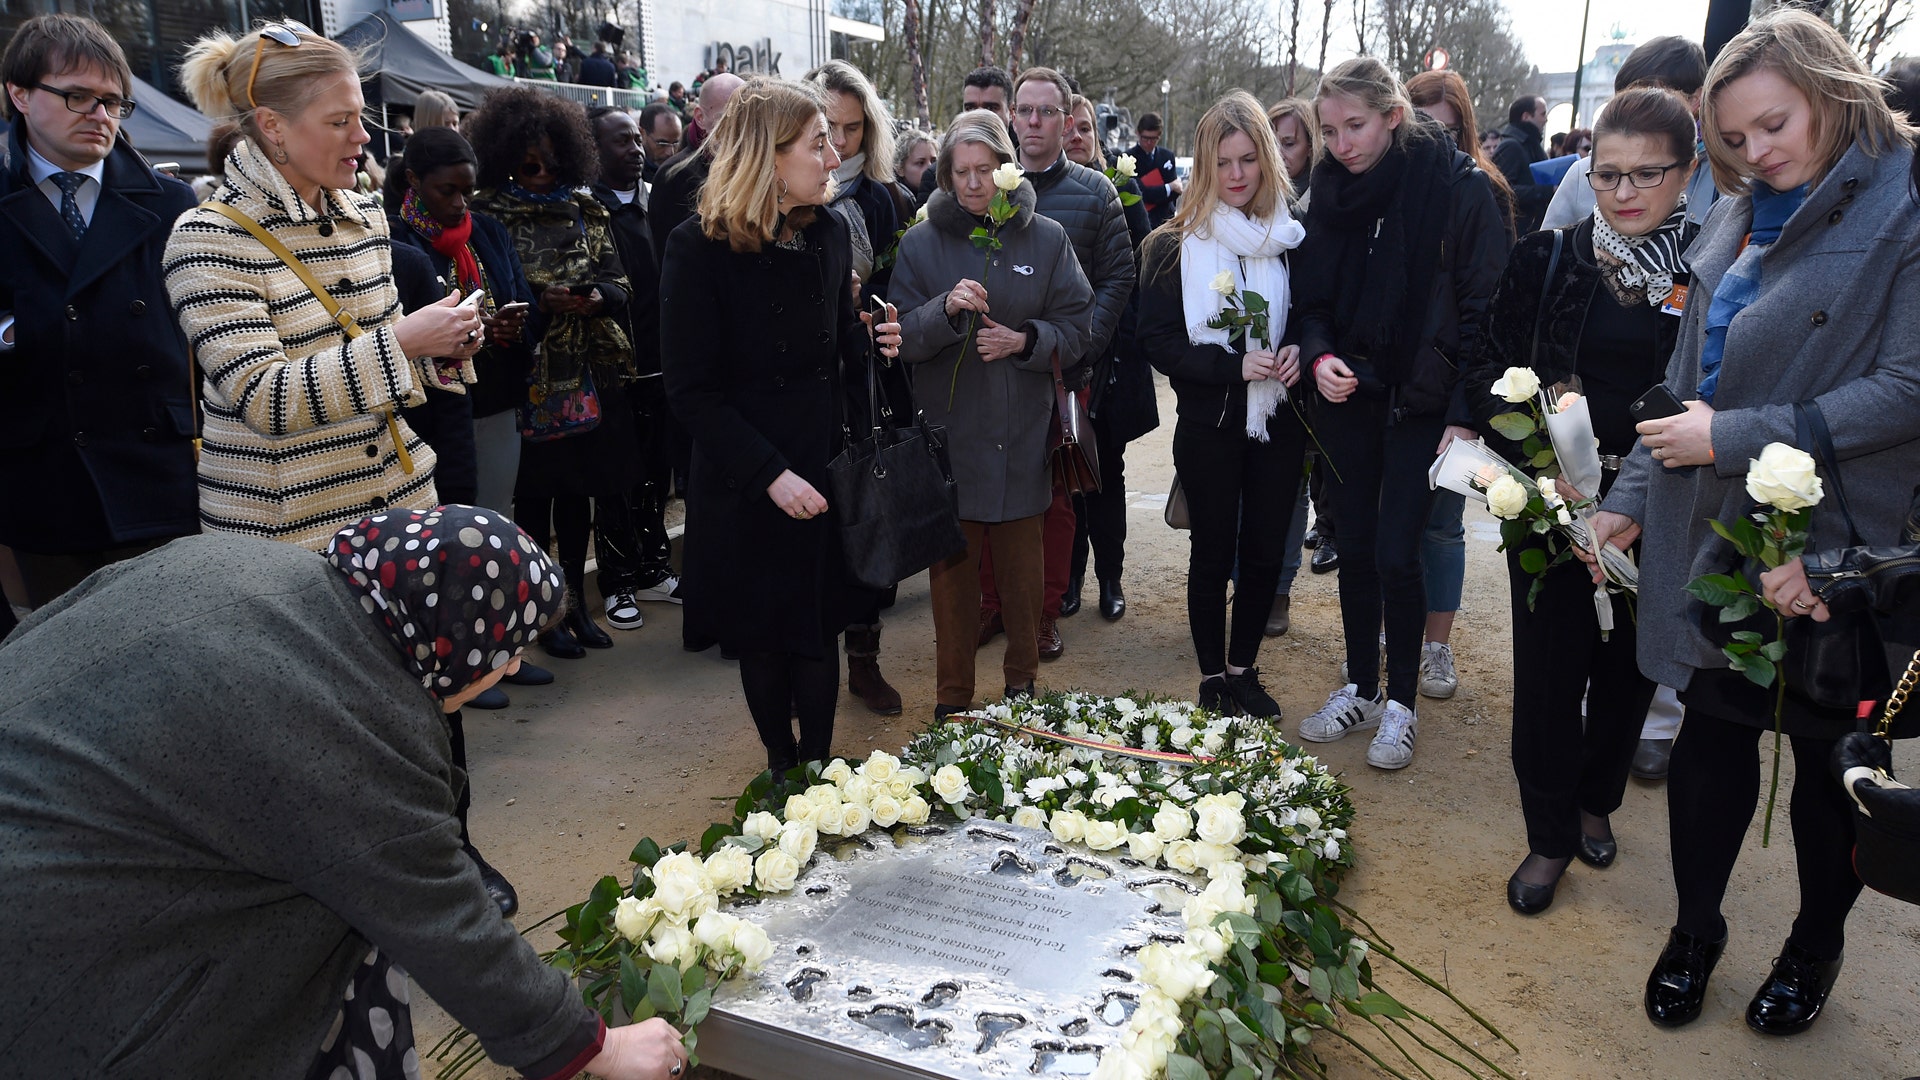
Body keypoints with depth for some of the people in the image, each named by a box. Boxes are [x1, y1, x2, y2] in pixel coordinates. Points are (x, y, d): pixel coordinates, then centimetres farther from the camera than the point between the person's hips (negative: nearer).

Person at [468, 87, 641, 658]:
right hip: (527, 372, -4)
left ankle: (576, 602, 24)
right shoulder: (488, 213, -2)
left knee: (579, 487, 11)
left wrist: (597, 297, -10)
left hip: (588, 371, 4)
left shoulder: (585, 209, 11)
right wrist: (538, 302, -18)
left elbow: (618, 279, 10)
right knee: (534, 490, 2)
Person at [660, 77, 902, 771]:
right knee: (764, 635, 12)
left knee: (819, 629, 11)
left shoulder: (829, 232, 1)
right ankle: (782, 766, 32)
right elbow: (692, 391, -15)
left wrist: (872, 341, -10)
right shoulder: (700, 248, -15)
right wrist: (771, 473, -21)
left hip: (826, 469, 4)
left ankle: (818, 765, 28)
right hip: (747, 489, -4)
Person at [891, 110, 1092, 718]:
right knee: (953, 569, 5)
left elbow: (1076, 328, 3)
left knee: (1023, 569, 10)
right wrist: (947, 309, -22)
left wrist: (1024, 341, -14)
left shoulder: (1047, 239, 5)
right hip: (949, 434, -1)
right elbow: (903, 339, -3)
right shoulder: (921, 244, 3)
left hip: (1022, 437, 1)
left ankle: (1023, 681, 29)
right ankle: (952, 696, 19)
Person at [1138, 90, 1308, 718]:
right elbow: (1159, 342, -9)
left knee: (1265, 551, 10)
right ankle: (1211, 677, 24)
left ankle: (1243, 669, 28)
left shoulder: (1291, 237, 4)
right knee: (1214, 553, 8)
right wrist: (1233, 366, -22)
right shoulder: (1173, 246, -5)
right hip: (1209, 425, -3)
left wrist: (1297, 352, -9)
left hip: (1278, 422, 3)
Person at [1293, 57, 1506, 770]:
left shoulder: (1459, 188, -11)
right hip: (1348, 396, 4)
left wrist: (1466, 413, -14)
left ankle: (1399, 704, 14)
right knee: (1354, 548, 10)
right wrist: (1319, 355, -10)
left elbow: (1484, 307, -10)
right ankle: (1360, 690, 25)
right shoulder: (1331, 190, 3)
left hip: (1420, 401, -4)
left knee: (1396, 555, -4)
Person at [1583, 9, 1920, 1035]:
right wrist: (1632, 498, 7)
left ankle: (1816, 942, 36)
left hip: (1835, 553, -5)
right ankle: (1695, 927, 32)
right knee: (1710, 735, 13)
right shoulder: (1743, 218, 10)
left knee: (1829, 756, 13)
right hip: (1713, 536, 5)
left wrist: (1733, 437, -18)